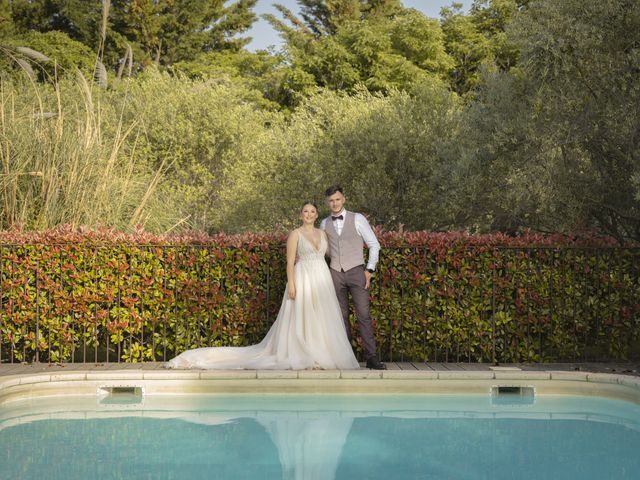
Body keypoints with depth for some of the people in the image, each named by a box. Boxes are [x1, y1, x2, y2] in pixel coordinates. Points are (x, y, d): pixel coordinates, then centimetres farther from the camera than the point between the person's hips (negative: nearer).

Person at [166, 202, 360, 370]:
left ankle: (319, 356, 8)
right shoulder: (295, 234, -2)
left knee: (322, 320, 3)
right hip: (303, 280, -5)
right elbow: (290, 261, -7)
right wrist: (291, 284, -17)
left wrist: (328, 284, 11)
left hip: (322, 280, 5)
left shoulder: (322, 234, 14)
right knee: (300, 318, -5)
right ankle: (302, 357, -1)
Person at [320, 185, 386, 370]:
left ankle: (371, 357, -9)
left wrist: (369, 270, -4)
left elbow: (374, 245, 2)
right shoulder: (324, 224, 9)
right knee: (342, 316, 3)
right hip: (336, 273, 3)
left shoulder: (357, 219, -1)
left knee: (363, 315, -9)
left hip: (356, 272, -3)